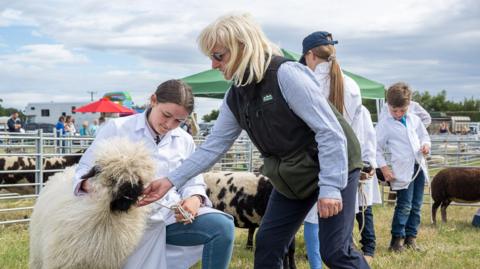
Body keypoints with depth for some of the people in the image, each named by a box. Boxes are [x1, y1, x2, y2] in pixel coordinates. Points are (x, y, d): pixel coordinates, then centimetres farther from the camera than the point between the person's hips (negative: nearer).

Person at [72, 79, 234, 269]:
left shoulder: (184, 141, 12)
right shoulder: (118, 129, 0)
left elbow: (193, 183, 15)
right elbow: (85, 168, 0)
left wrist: (194, 200, -10)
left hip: (172, 215, 4)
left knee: (223, 226, -20)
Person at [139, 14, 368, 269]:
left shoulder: (285, 74, -24)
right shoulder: (235, 97, 1)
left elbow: (330, 130, -25)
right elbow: (213, 146, 3)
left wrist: (330, 186, -28)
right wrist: (170, 181, -4)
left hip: (335, 168, -8)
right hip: (291, 176, 8)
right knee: (267, 244, 7)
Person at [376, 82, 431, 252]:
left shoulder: (415, 120, 10)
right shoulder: (384, 125, -4)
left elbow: (424, 136, 23)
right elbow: (377, 149, -2)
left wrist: (426, 145, 0)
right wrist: (384, 168, -9)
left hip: (419, 166, 5)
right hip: (402, 171, -5)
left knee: (416, 205, 9)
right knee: (404, 206, -9)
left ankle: (411, 237, 18)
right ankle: (397, 239, 1)